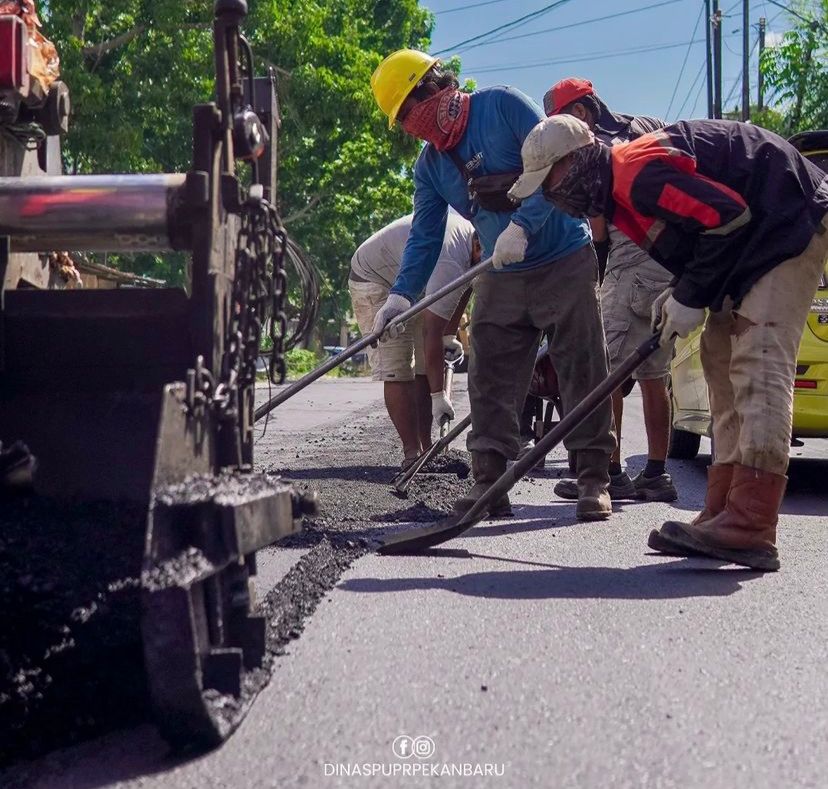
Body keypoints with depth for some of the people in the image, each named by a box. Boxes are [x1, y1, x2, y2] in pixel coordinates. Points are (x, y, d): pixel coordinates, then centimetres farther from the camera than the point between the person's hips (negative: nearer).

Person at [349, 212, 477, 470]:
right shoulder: (450, 265, -39)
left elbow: (463, 287, 8)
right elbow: (431, 335, -38)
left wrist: (450, 336, 5)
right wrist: (438, 395, -34)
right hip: (374, 277, -9)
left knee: (425, 368, 3)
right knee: (396, 370, -16)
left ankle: (425, 448, 6)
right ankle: (412, 452, -14)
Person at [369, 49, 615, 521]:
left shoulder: (503, 105, -11)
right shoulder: (430, 165, 8)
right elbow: (425, 236, 6)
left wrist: (522, 225, -25)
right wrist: (402, 294, -9)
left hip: (565, 261, -6)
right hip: (501, 277, 6)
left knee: (583, 372, -3)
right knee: (490, 382, 1)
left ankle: (595, 480, 4)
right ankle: (490, 481, 6)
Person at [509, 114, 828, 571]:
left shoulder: (636, 172, -22)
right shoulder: (618, 191, 11)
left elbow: (727, 217, -26)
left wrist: (691, 297, -16)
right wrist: (679, 294, 3)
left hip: (791, 222, -11)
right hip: (757, 238, 11)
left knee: (758, 363, -20)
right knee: (722, 360, 7)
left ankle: (750, 528, -27)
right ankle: (725, 513, 7)